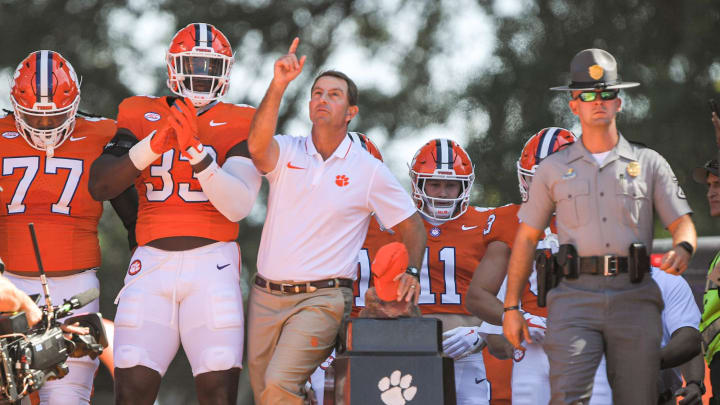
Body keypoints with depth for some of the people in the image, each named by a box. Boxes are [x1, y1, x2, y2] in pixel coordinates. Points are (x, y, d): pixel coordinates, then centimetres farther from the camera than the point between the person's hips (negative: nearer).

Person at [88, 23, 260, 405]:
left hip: (212, 263, -2)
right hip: (152, 262, 2)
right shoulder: (141, 116, 12)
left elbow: (238, 206, -7)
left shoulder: (238, 125, 5)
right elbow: (99, 186, 0)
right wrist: (156, 142, -11)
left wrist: (197, 150, -18)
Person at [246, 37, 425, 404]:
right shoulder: (286, 151, 5)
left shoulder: (369, 170, 3)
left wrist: (412, 272, -9)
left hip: (320, 299, -3)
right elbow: (257, 146, -20)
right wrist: (278, 86, -28)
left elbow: (411, 226, 10)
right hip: (266, 295, 3)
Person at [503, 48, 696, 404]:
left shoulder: (649, 163, 13)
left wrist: (682, 248, -19)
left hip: (634, 298, 1)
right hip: (576, 298, -1)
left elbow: (682, 223, 7)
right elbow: (526, 239, 14)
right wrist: (511, 307, 8)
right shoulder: (554, 169, 13)